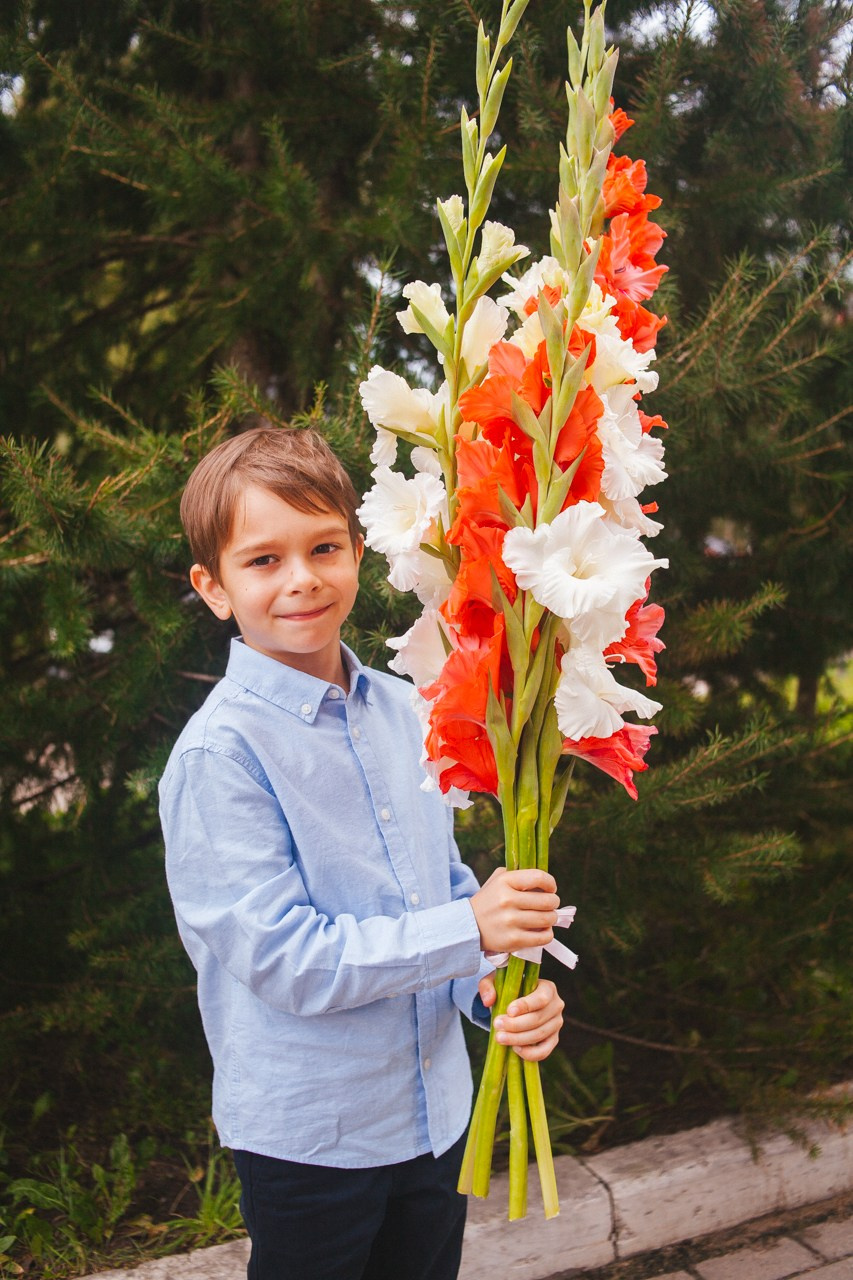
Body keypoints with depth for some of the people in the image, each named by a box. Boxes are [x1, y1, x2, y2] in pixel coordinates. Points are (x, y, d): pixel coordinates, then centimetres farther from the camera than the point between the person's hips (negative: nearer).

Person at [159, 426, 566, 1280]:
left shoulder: (400, 709, 0)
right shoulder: (220, 752, -21)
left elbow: (445, 884, 7)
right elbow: (283, 958, -23)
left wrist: (495, 988, -11)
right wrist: (469, 931, -24)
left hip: (437, 1113, 6)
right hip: (307, 1136, -6)